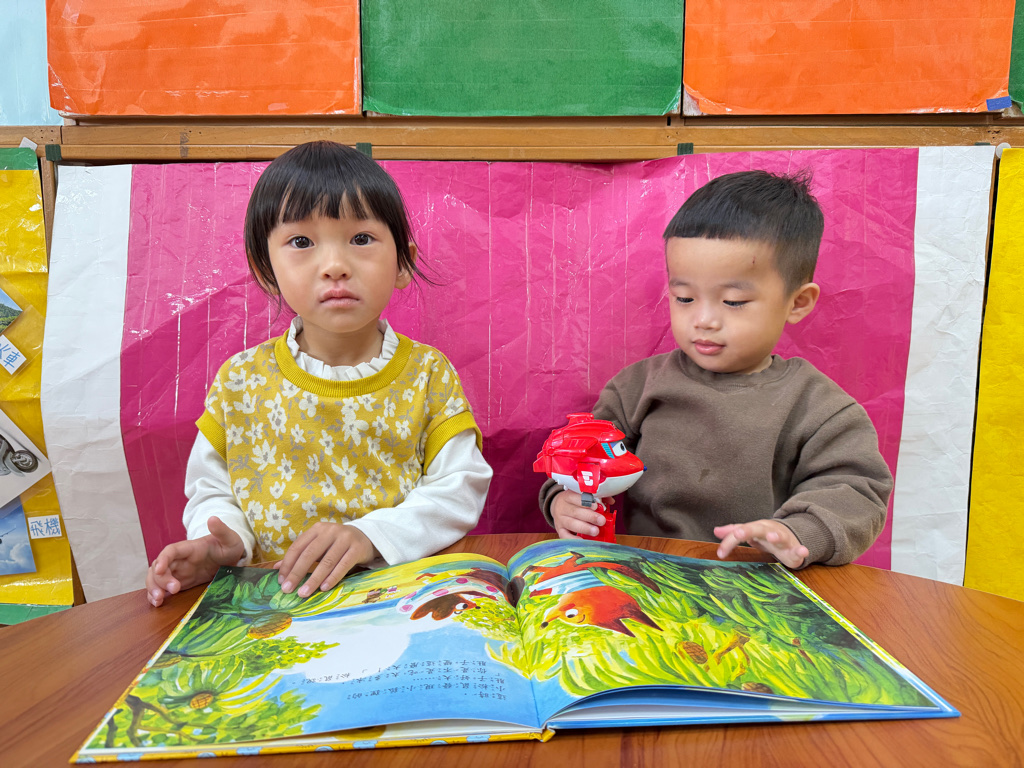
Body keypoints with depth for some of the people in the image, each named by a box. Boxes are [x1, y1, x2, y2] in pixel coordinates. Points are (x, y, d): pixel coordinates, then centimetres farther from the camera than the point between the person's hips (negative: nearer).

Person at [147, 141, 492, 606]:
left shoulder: (428, 374, -2)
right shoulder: (240, 382, 2)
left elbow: (460, 488, -7)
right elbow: (210, 489, 12)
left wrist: (372, 535, -22)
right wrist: (224, 541, -11)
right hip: (273, 602, 0)